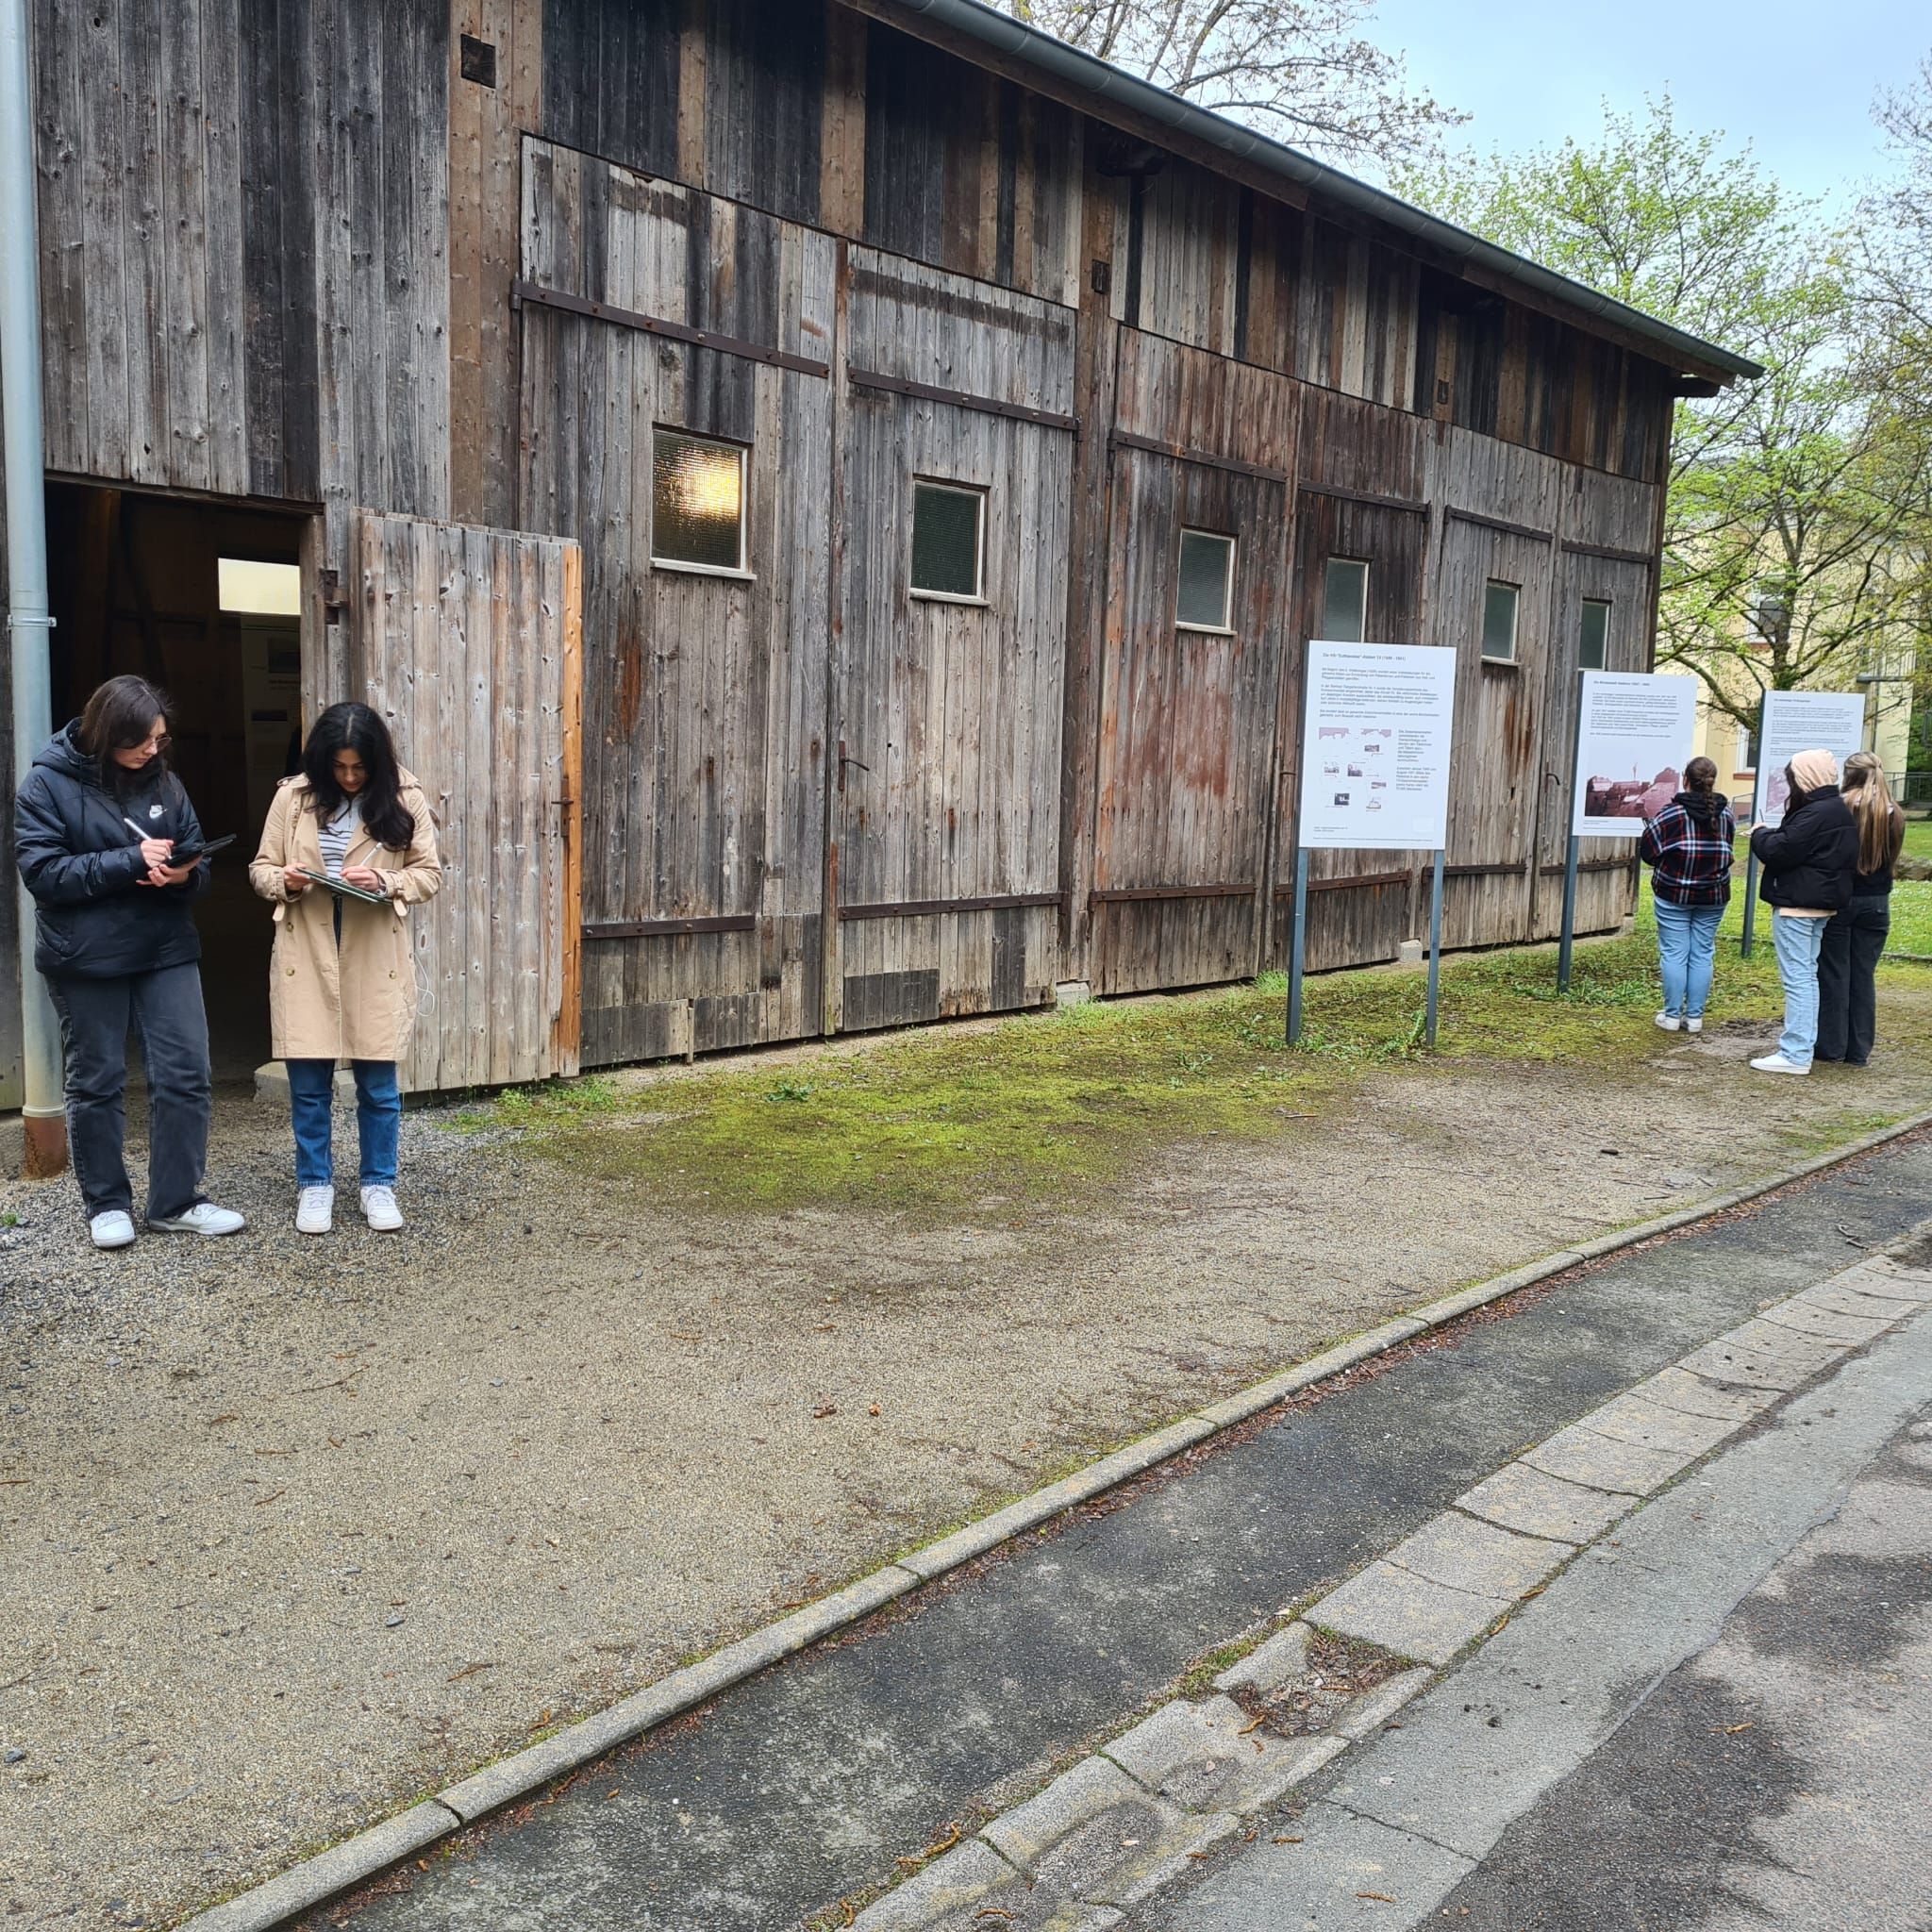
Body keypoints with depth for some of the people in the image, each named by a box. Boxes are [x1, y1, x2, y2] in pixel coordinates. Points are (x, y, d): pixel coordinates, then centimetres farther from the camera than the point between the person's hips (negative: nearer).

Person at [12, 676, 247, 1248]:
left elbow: (197, 858, 10)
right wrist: (132, 861, -21)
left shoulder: (164, 782, 6)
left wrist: (184, 874, -14)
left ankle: (176, 1201, 12)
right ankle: (106, 1203, 21)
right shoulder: (47, 784, -5)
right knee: (96, 1083, 7)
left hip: (167, 950, 3)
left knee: (186, 1075, 1)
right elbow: (43, 871, -13)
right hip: (86, 959, -3)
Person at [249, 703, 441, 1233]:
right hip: (305, 957, 1)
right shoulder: (293, 797, 1)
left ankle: (379, 1185, 22)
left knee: (379, 1082, 6)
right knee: (308, 1082, 6)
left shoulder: (403, 800, -1)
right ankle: (315, 1185, 22)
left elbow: (429, 873, 1)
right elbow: (260, 868, 7)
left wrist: (385, 882, -17)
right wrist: (285, 881, -14)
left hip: (375, 958, -1)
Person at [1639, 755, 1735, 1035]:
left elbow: (1648, 852, -9)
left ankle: (1672, 1015, 5)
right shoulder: (1726, 814, 2)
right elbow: (1727, 850, 14)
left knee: (1674, 954, 2)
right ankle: (1695, 1016, 11)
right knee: (1703, 954, 8)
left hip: (1674, 895, -4)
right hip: (1714, 896, 4)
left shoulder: (1672, 813, -12)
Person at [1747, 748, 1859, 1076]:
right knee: (1808, 976, 16)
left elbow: (1779, 852, -21)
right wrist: (1771, 834, 6)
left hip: (1796, 906, -11)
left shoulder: (1816, 815, -19)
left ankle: (1795, 1055, -9)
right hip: (1821, 904, 11)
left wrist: (1760, 833, -3)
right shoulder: (1840, 811, 15)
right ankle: (1805, 1046, 23)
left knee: (1797, 978, -9)